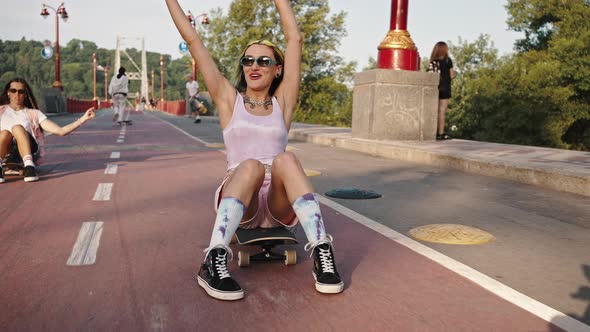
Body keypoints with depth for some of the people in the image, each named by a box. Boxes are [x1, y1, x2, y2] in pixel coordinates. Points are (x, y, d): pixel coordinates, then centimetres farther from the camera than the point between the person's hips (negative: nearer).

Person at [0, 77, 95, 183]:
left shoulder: (34, 113, 19)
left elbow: (60, 131, 8)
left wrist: (83, 119, -2)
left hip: (29, 151, -1)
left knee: (17, 128, -28)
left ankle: (29, 166, -43)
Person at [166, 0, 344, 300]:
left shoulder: (283, 101, 13)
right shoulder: (229, 99, 11)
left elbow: (295, 39, 9)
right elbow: (192, 40, 10)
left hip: (281, 205, 1)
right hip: (238, 202, -1)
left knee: (285, 159, -31)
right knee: (251, 166, -34)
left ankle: (322, 253, -38)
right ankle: (214, 262, -42)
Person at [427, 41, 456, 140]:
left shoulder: (432, 61, 7)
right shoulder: (447, 60, -3)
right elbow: (452, 76, -3)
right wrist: (453, 72, 18)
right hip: (444, 88, -4)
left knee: (436, 111, 10)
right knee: (442, 111, -4)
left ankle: (436, 132, 13)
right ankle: (441, 133, -4)